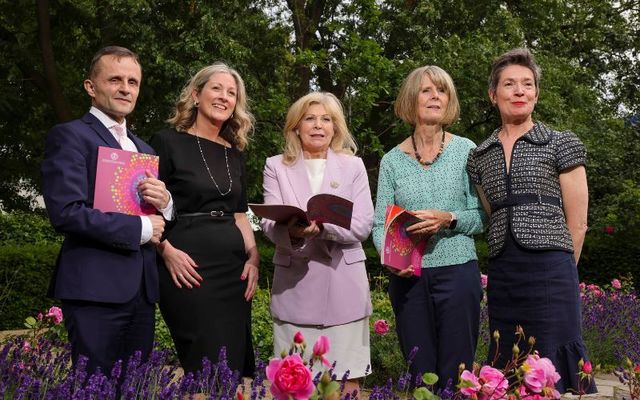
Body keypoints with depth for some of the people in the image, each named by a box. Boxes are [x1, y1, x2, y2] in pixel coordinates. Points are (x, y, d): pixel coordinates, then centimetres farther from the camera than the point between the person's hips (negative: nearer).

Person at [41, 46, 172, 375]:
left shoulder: (144, 149, 20)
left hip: (142, 288, 7)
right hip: (96, 287, -7)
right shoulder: (69, 136, -4)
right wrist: (139, 228, -11)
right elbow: (65, 212, -16)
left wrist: (165, 204, -3)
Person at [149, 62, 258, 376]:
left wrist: (253, 258, 4)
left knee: (236, 362, 8)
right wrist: (167, 250, -17)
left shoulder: (235, 153, 15)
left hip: (234, 267, 6)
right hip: (189, 269, -6)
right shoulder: (168, 142, -2)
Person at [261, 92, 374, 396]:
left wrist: (322, 226, -19)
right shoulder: (276, 166, 9)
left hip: (343, 284, 0)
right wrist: (292, 231, -25)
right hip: (294, 285, 0)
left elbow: (362, 225, -1)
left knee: (348, 379, 1)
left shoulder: (353, 166, 9)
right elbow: (269, 224, -2)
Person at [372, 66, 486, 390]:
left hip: (458, 270, -1)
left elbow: (481, 216, -1)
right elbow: (380, 224, 3)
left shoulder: (465, 151, 2)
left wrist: (448, 219, -19)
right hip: (407, 276, 2)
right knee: (419, 373, 9)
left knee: (456, 375, 1)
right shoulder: (392, 160, 5)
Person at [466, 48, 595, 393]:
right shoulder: (480, 156, 14)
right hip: (502, 280, 4)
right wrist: (510, 268, 11)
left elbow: (576, 223, 1)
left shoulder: (561, 144, 2)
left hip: (550, 274, -4)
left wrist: (557, 273, 4)